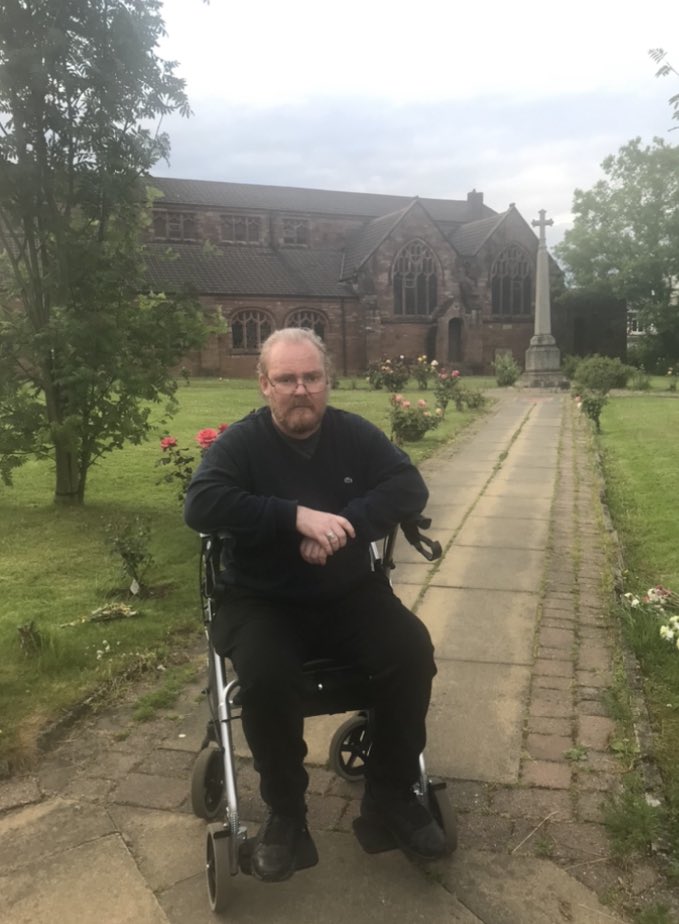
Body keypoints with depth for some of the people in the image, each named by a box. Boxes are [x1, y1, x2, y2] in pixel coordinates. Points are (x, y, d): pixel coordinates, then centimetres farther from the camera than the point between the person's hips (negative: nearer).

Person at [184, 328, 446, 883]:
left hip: (350, 594, 3)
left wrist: (344, 525, -27)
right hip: (264, 602, -2)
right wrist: (299, 516, -32)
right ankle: (285, 814, -5)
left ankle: (391, 794, 2)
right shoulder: (240, 442, -7)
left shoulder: (356, 435, 2)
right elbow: (201, 506, -23)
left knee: (414, 651, -20)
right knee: (266, 676, -31)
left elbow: (410, 488, -10)